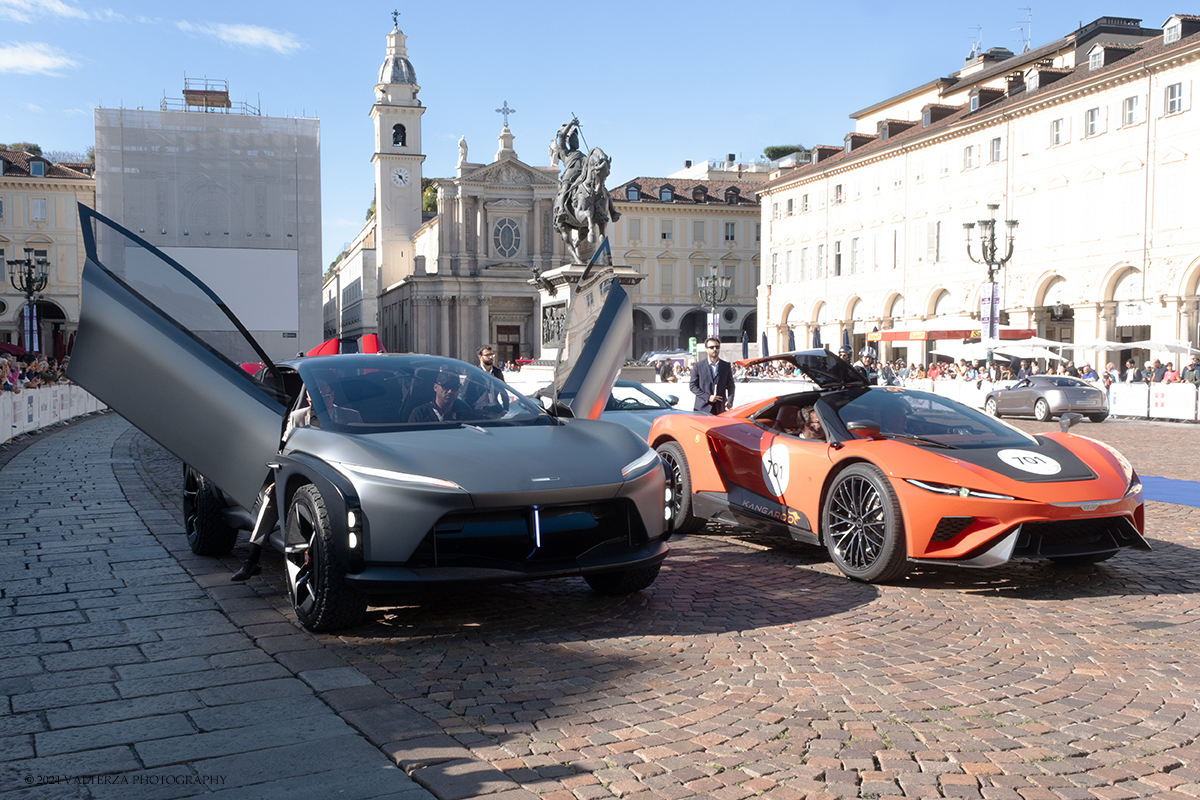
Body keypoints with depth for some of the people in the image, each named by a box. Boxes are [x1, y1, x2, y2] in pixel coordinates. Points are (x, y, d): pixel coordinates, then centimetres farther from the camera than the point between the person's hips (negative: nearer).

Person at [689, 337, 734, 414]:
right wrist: (708, 397, -10)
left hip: (721, 408, 2)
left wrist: (730, 401, -9)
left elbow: (730, 386, 10)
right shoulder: (698, 366, 4)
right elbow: (692, 385, 1)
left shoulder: (726, 366, 11)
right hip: (703, 408, -2)